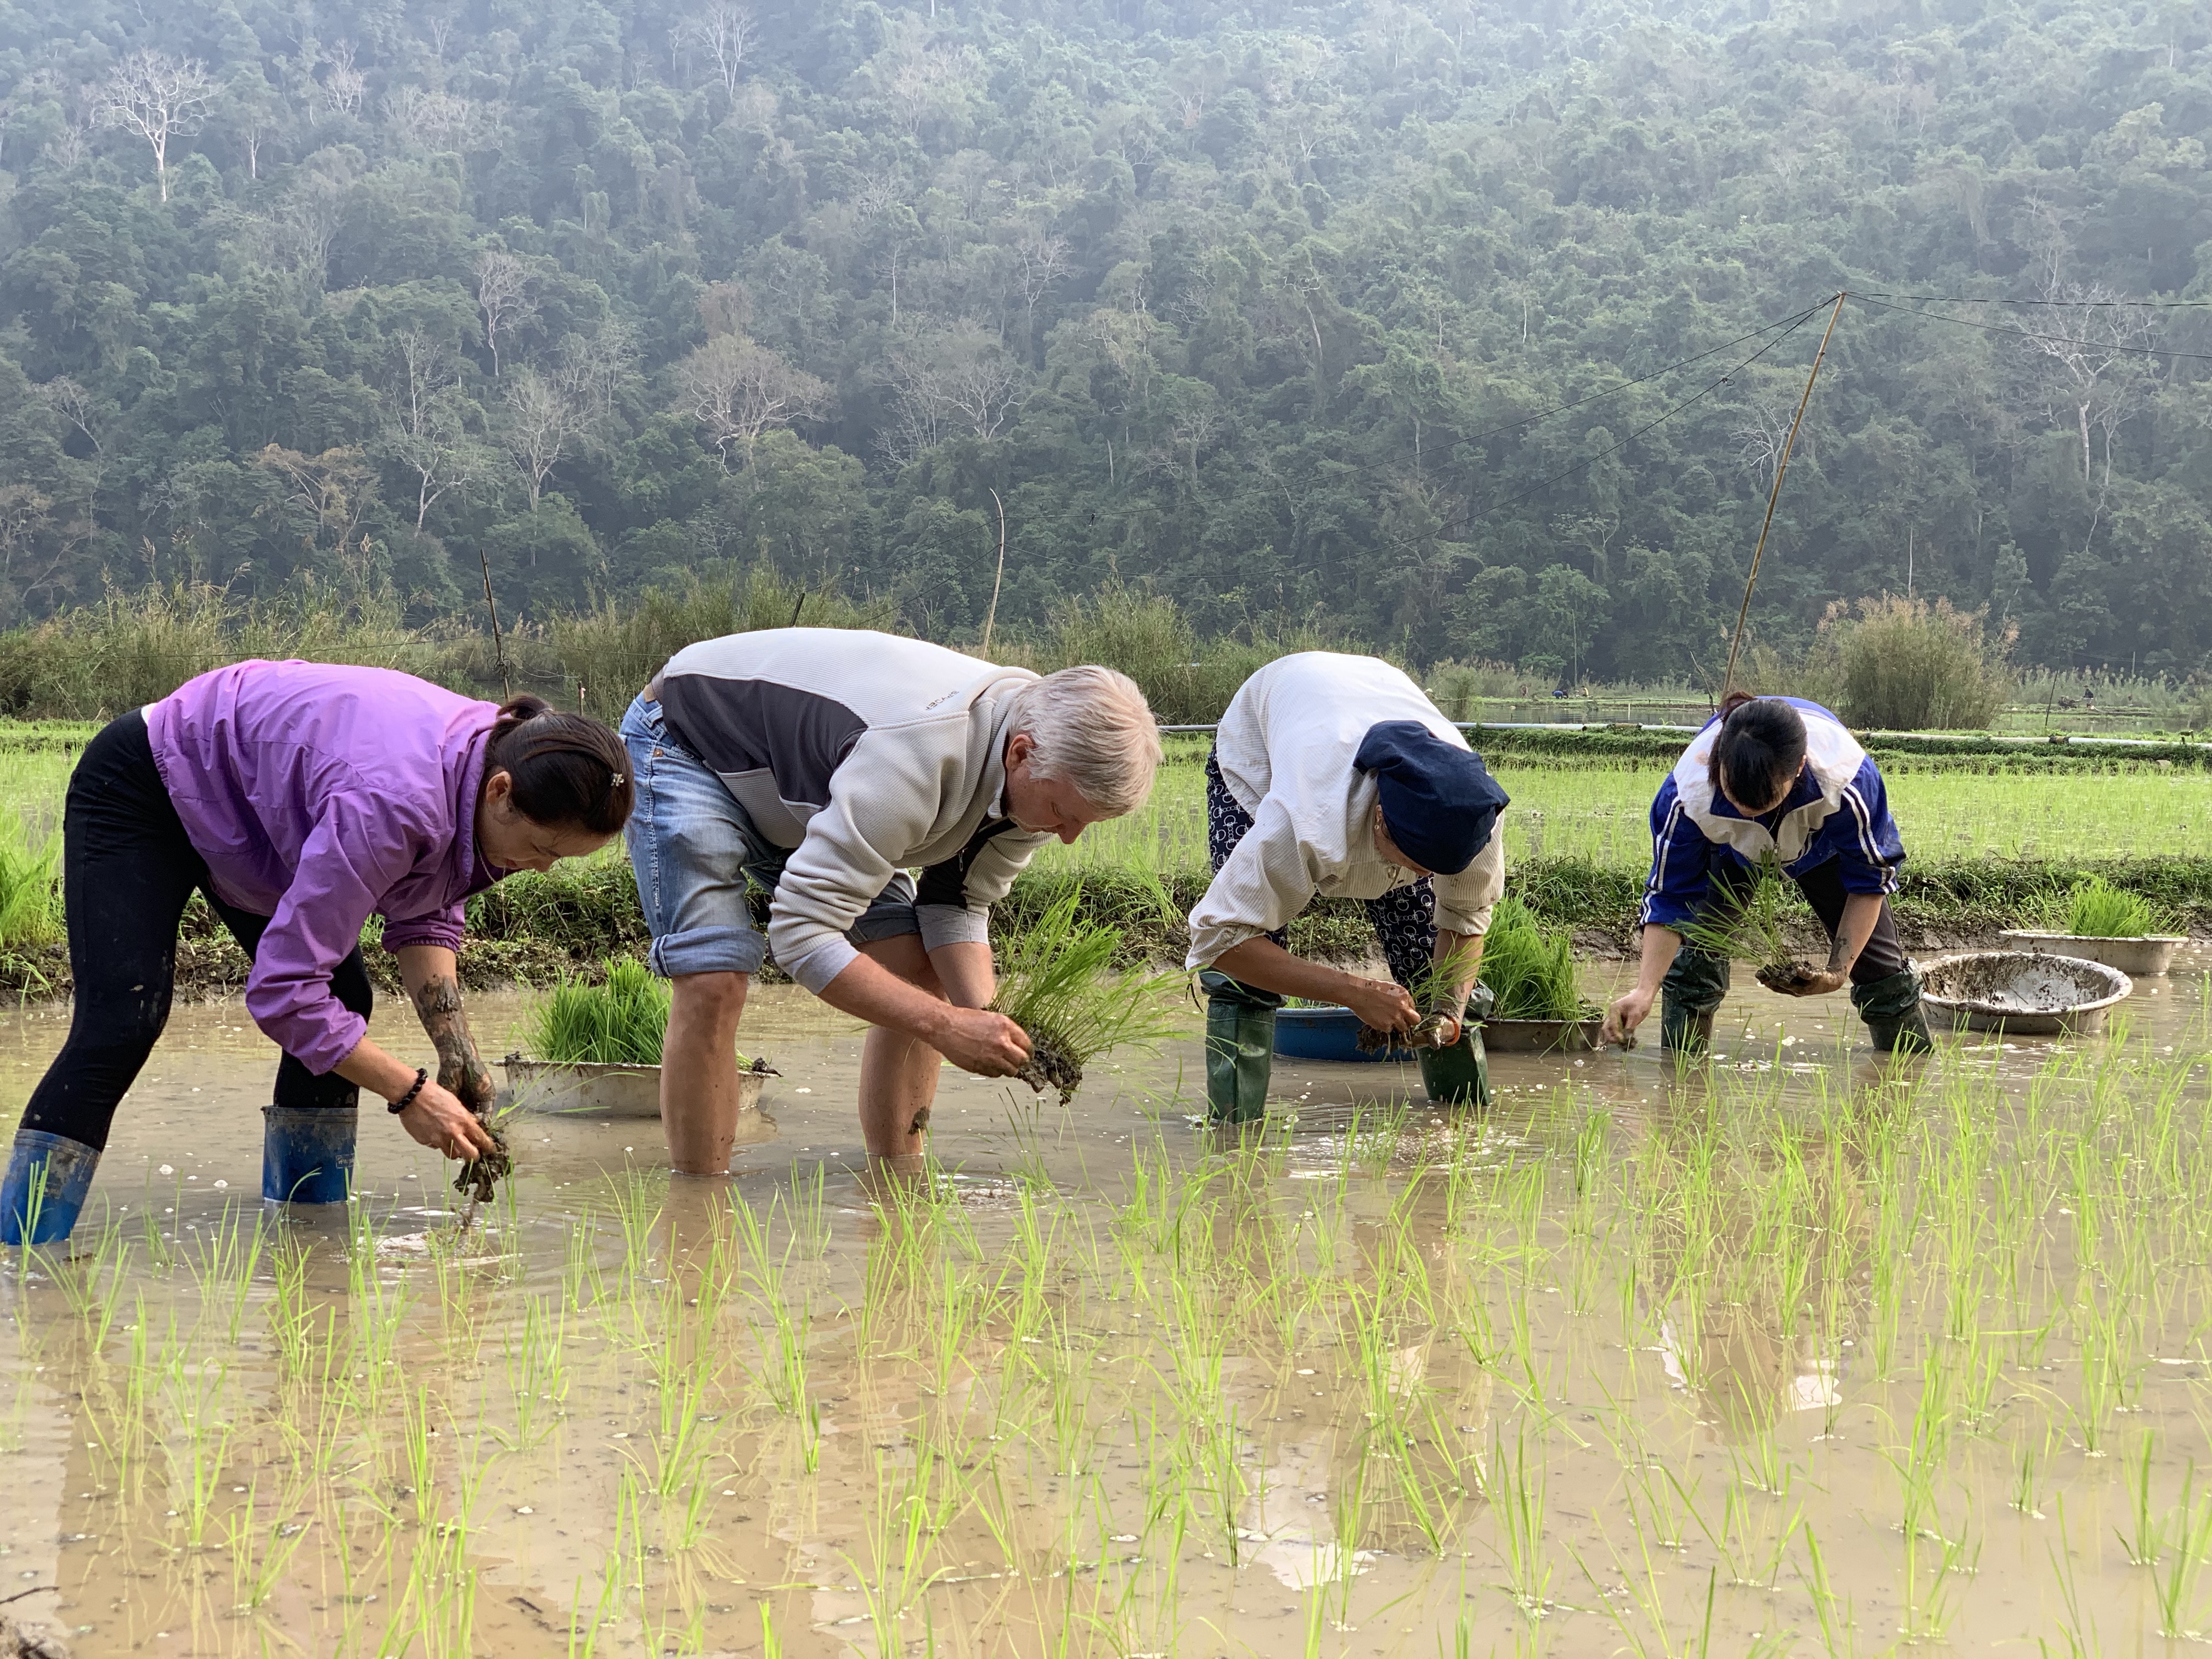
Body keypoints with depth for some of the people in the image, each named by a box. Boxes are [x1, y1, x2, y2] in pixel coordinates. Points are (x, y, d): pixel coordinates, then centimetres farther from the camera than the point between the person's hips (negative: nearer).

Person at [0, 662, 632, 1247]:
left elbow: (424, 914, -1)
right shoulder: (391, 802, -43)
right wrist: (410, 1093, -33)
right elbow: (282, 989, -39)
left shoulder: (495, 766, -17)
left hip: (252, 802, 9)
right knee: (119, 1028, -20)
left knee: (341, 1005, 0)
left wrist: (455, 1046, -16)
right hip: (142, 789, -9)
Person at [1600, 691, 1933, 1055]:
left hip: (1822, 844, 0)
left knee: (1877, 957, 3)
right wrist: (1645, 990, -42)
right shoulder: (1687, 793, -44)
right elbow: (1670, 899, -31)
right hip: (1729, 849, 0)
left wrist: (1839, 970, -35)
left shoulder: (1849, 782, -46)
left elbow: (1869, 880, -28)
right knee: (1693, 955, -16)